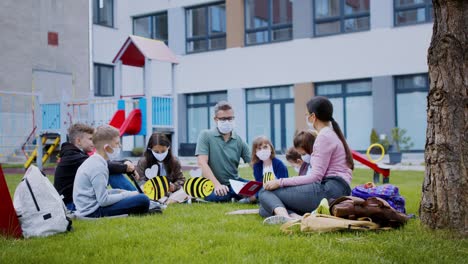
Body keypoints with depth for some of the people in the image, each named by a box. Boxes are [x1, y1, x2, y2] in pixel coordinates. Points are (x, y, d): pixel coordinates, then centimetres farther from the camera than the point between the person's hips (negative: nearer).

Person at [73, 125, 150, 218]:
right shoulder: (98, 167, -17)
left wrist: (119, 191, 8)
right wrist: (126, 195, -9)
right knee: (143, 200, -20)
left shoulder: (92, 161, 13)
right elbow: (103, 200, -21)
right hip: (93, 212, -10)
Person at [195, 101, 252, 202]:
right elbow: (202, 163, -13)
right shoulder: (205, 136, -3)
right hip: (214, 184, -3)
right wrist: (217, 185, -26)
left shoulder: (239, 141, 7)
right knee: (216, 196, -38)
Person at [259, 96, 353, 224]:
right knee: (264, 210, 3)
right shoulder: (333, 134, 26)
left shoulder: (324, 137, -5)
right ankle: (296, 217, -26)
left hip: (329, 190, -10)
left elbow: (315, 176, -12)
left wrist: (281, 182, -11)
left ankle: (284, 216, -40)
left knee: (266, 193, -10)